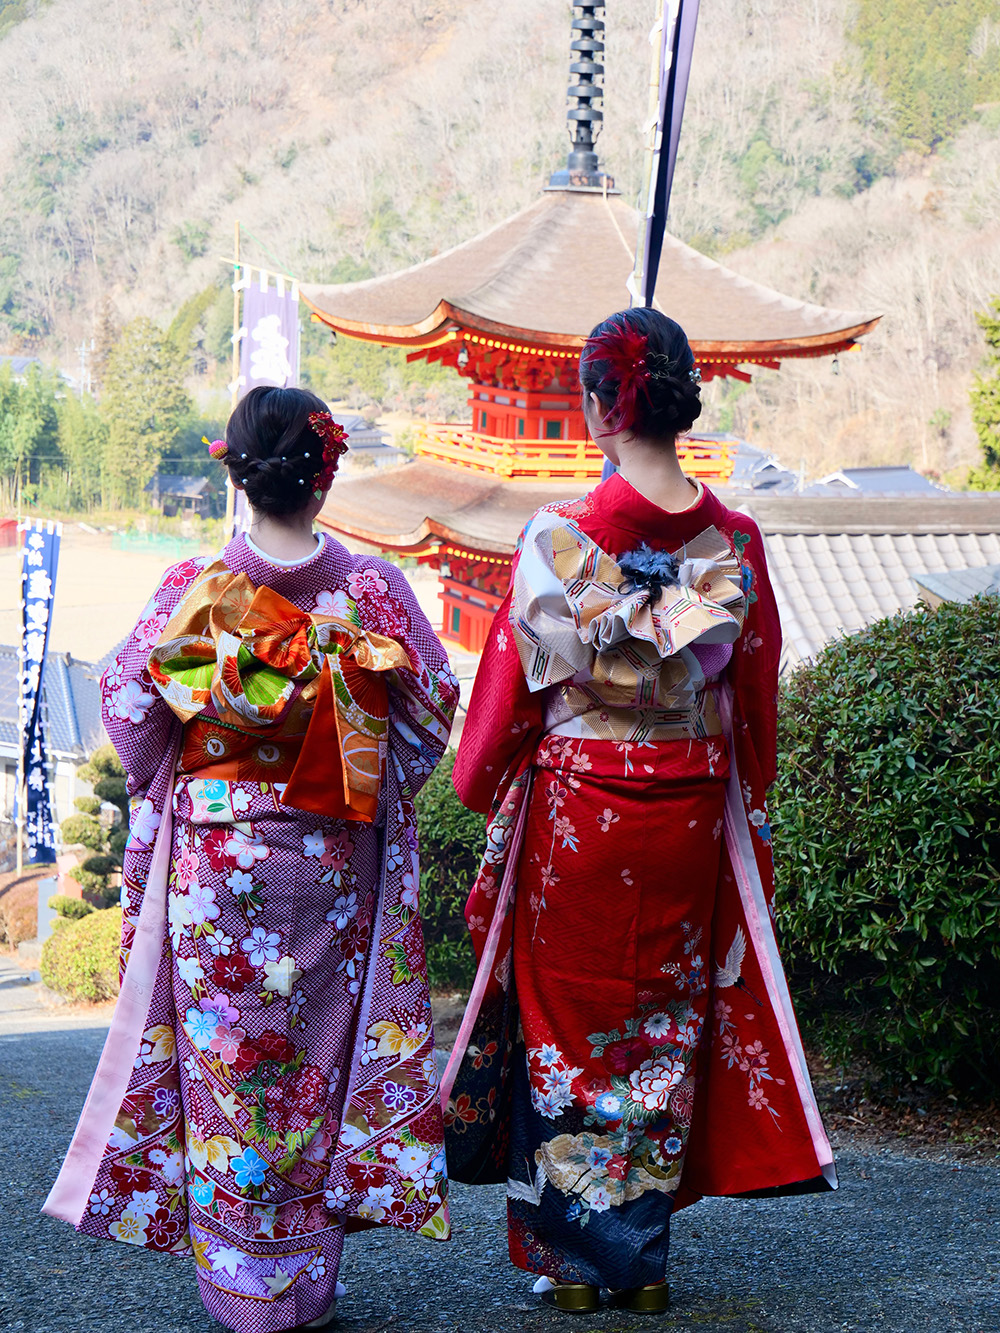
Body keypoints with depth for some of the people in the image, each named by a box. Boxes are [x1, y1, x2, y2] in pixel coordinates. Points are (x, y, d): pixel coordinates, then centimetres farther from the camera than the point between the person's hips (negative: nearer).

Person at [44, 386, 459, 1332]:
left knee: (223, 1061, 8)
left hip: (213, 858, -1)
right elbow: (431, 711, 1)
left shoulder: (192, 591, -9)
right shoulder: (373, 589, -7)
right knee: (320, 1059, 11)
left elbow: (129, 713, -3)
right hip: (336, 864, 1)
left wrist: (163, 786, 17)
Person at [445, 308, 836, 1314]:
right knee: (667, 1023, 12)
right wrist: (745, 805, 20)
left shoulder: (560, 536, -14)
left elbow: (513, 683, -6)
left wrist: (483, 786, 11)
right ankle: (646, 1259, 19)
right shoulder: (733, 540, -4)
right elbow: (754, 695, 6)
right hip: (691, 812, 3)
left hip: (575, 809, -3)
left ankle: (575, 1257, 14)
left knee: (569, 1024, 9)